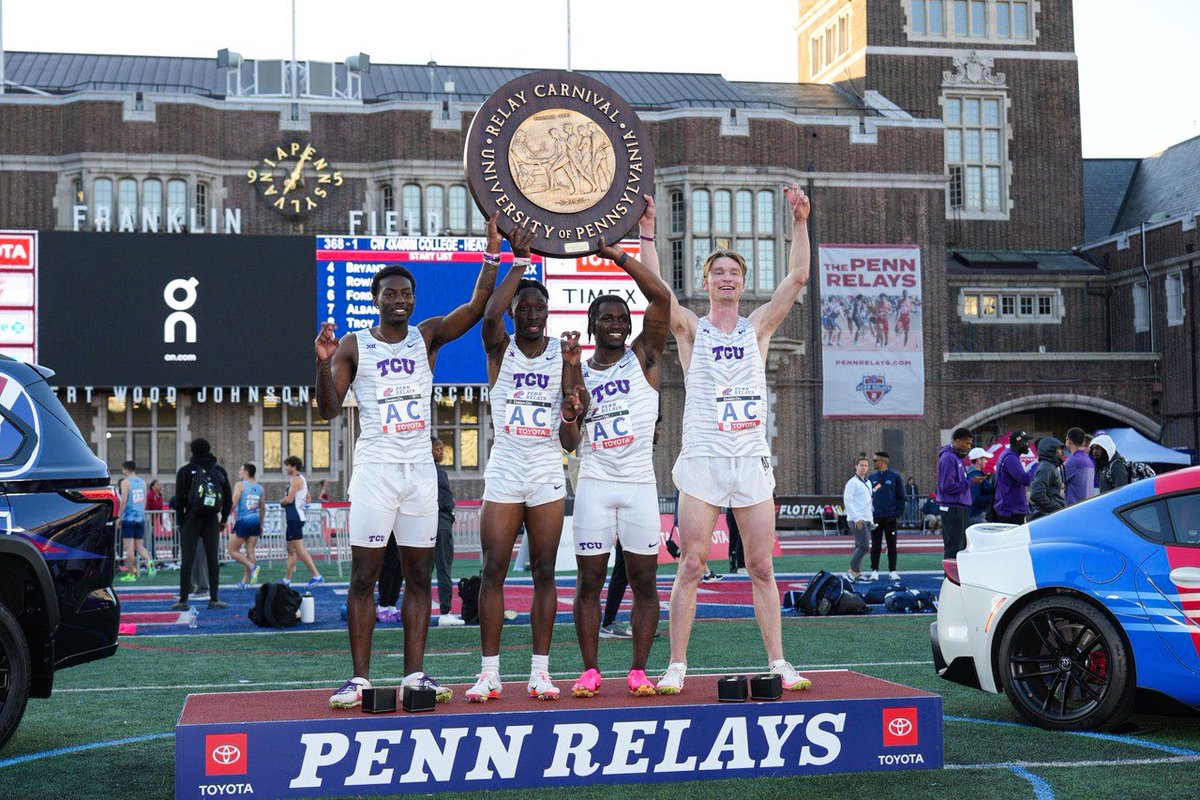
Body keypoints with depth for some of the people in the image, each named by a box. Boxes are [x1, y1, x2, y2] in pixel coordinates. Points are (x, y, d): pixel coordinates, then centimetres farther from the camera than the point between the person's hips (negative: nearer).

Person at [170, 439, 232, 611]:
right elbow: (229, 497, 8)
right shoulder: (219, 470, 7)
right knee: (213, 558, 3)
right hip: (212, 519, 2)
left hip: (191, 519, -2)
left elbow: (179, 498, -3)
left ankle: (183, 600, -2)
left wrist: (180, 521, 3)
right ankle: (214, 599, 1)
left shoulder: (185, 471, 0)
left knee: (187, 559, -1)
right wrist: (224, 519, 16)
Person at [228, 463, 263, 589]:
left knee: (233, 551, 4)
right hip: (255, 521, 6)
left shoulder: (240, 485, -6)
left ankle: (253, 567, -15)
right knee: (250, 552, 8)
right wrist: (261, 525, 25)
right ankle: (245, 581, 9)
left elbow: (233, 504, -14)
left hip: (243, 521, -6)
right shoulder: (259, 487, 12)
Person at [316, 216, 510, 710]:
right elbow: (329, 410, -3)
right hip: (375, 468, -2)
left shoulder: (428, 336, 8)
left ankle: (415, 674, 10)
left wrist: (492, 255, -13)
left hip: (420, 469, 3)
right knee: (363, 577, -3)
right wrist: (323, 363, -18)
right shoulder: (353, 346, 3)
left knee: (419, 577, 4)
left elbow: (477, 307, -4)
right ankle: (360, 678, 2)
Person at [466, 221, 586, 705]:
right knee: (493, 570, -4)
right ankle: (489, 673, 2)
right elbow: (489, 314, -20)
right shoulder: (500, 347, 2)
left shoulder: (563, 352, 8)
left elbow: (581, 408, 2)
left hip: (548, 472, 2)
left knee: (544, 573, 3)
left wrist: (573, 366, -12)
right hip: (504, 470, -1)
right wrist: (519, 262, -20)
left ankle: (540, 670, 8)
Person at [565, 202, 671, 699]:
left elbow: (661, 298, -10)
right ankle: (590, 670, 9)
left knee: (644, 580, 1)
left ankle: (639, 670, 8)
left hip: (639, 483, -1)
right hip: (593, 484, 1)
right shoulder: (576, 371, 10)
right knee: (589, 581, 1)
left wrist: (620, 254, -15)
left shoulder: (643, 357, 5)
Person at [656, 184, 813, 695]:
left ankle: (778, 663, 12)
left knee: (762, 568, 5)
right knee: (691, 566, -2)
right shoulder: (690, 328, 6)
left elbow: (798, 277, 3)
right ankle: (677, 666, 3)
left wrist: (800, 223, -5)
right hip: (702, 459, -2)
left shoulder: (758, 327, 11)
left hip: (752, 460, 2)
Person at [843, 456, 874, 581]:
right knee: (864, 546, -13)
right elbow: (847, 501, -15)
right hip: (857, 521, -8)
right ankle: (852, 571, -7)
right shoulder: (853, 482, -8)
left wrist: (871, 519, 18)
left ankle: (857, 573, 13)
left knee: (860, 547, 9)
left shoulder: (868, 483, 18)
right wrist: (856, 518, -19)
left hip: (866, 520, 8)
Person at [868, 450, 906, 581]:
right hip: (875, 517, 2)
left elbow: (902, 497, 2)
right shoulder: (872, 478, 7)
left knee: (892, 545, 4)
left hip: (890, 517, -2)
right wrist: (868, 514, 0)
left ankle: (892, 571, 10)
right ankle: (874, 571, 9)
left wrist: (898, 514, -5)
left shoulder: (895, 477, 1)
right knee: (875, 545, 4)